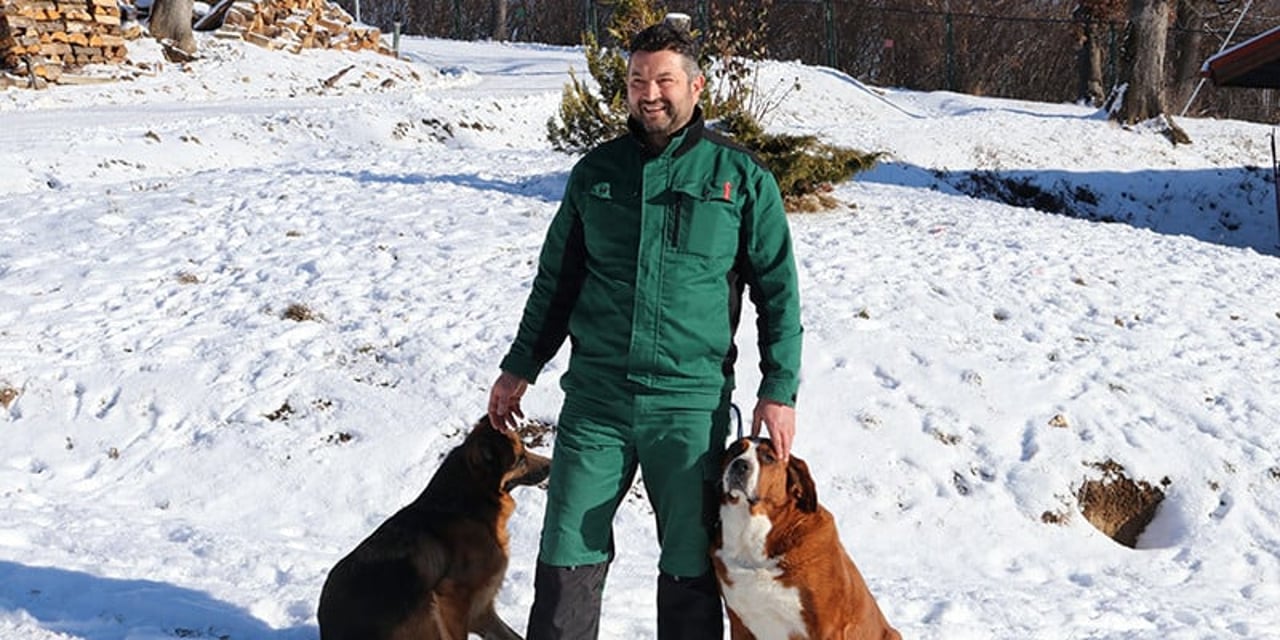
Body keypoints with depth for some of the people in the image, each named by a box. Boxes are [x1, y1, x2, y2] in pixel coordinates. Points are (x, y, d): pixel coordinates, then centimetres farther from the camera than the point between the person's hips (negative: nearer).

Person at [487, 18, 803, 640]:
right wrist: (519, 368, 16)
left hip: (693, 407, -2)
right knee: (567, 561, 3)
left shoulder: (741, 177, 1)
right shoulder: (595, 172, 9)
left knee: (691, 569, 8)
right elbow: (555, 280, 17)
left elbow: (778, 292, 3)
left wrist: (779, 390, -3)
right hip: (595, 401, 2)